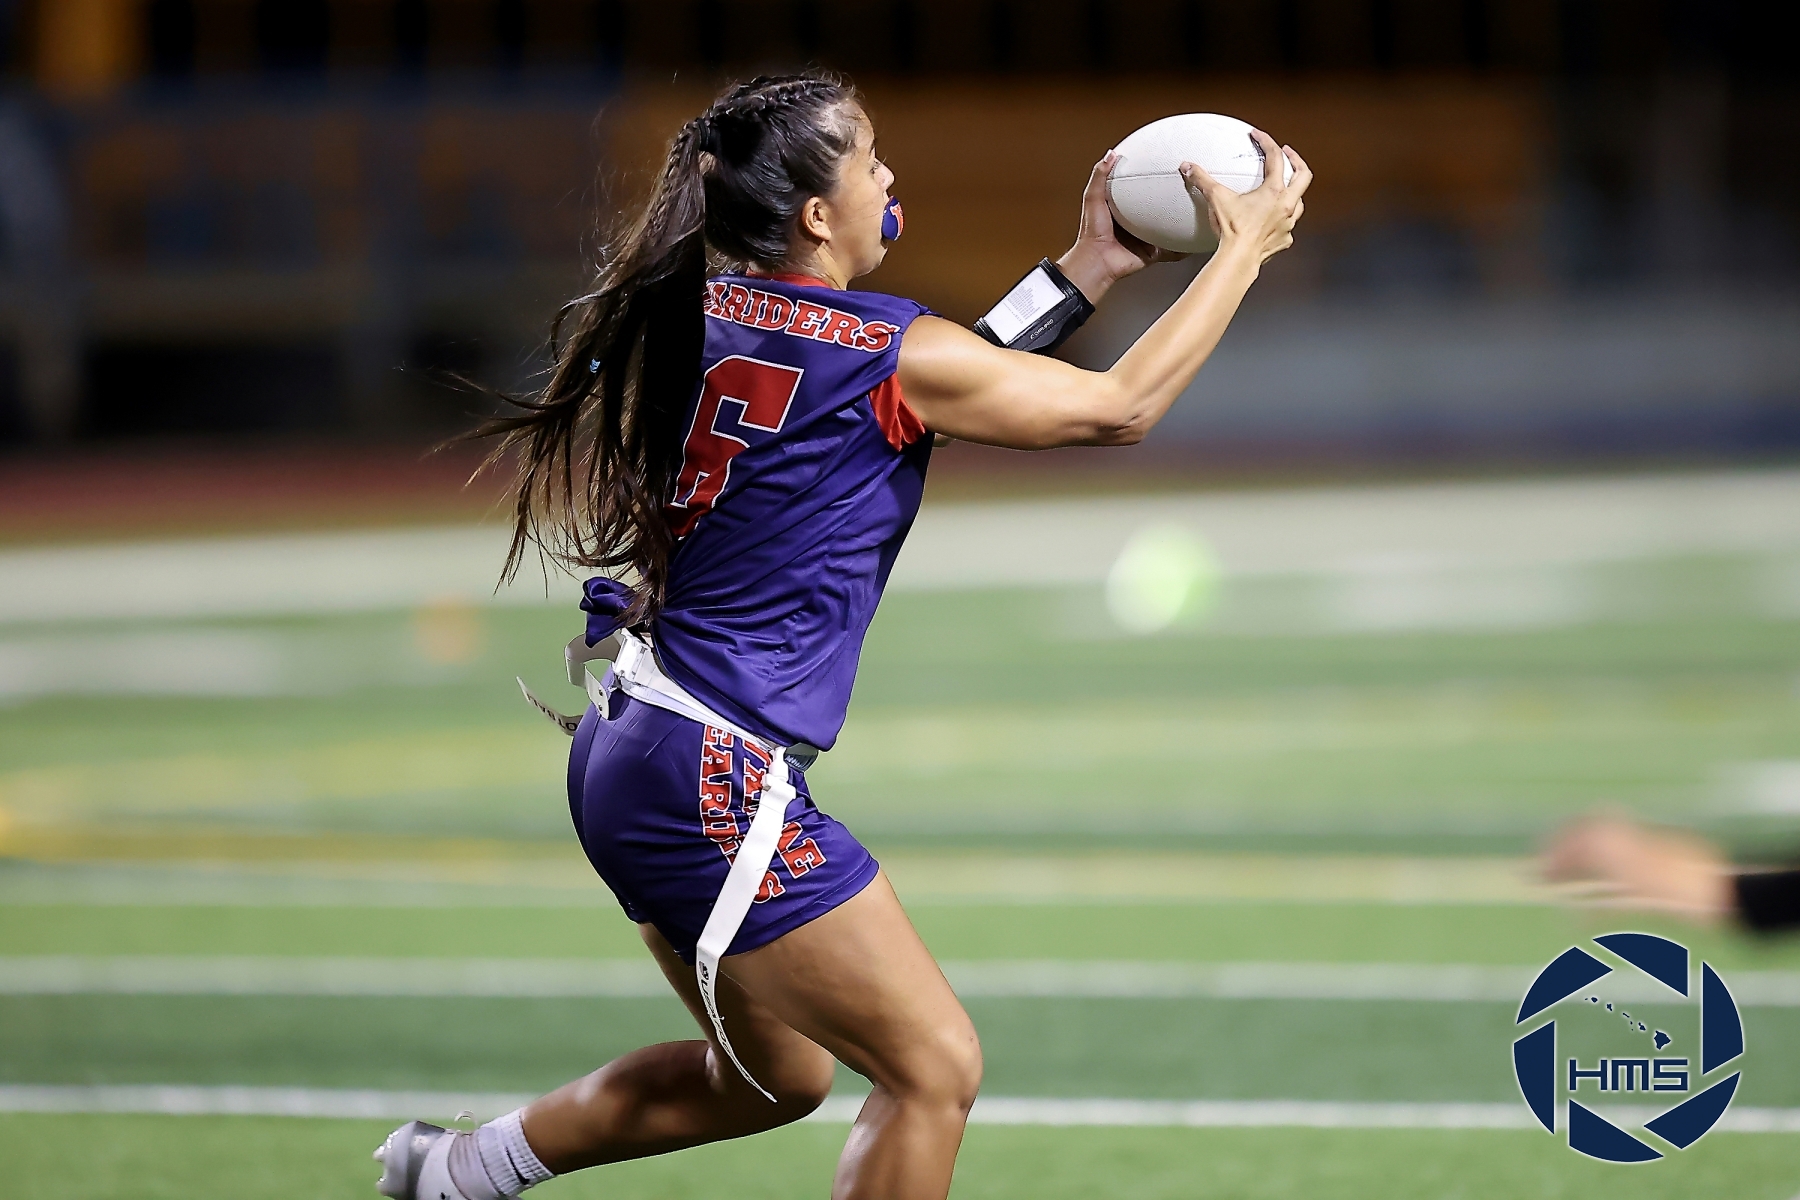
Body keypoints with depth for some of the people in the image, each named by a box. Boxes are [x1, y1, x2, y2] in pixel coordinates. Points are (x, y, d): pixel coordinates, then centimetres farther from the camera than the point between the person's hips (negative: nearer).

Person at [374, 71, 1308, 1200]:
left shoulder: (714, 316, 7)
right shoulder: (882, 351, -15)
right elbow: (1121, 406, -3)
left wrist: (1082, 270, 22)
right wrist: (1247, 248, 6)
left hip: (628, 757, 9)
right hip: (719, 780, -9)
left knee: (780, 1074, 24)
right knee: (935, 1068, 0)